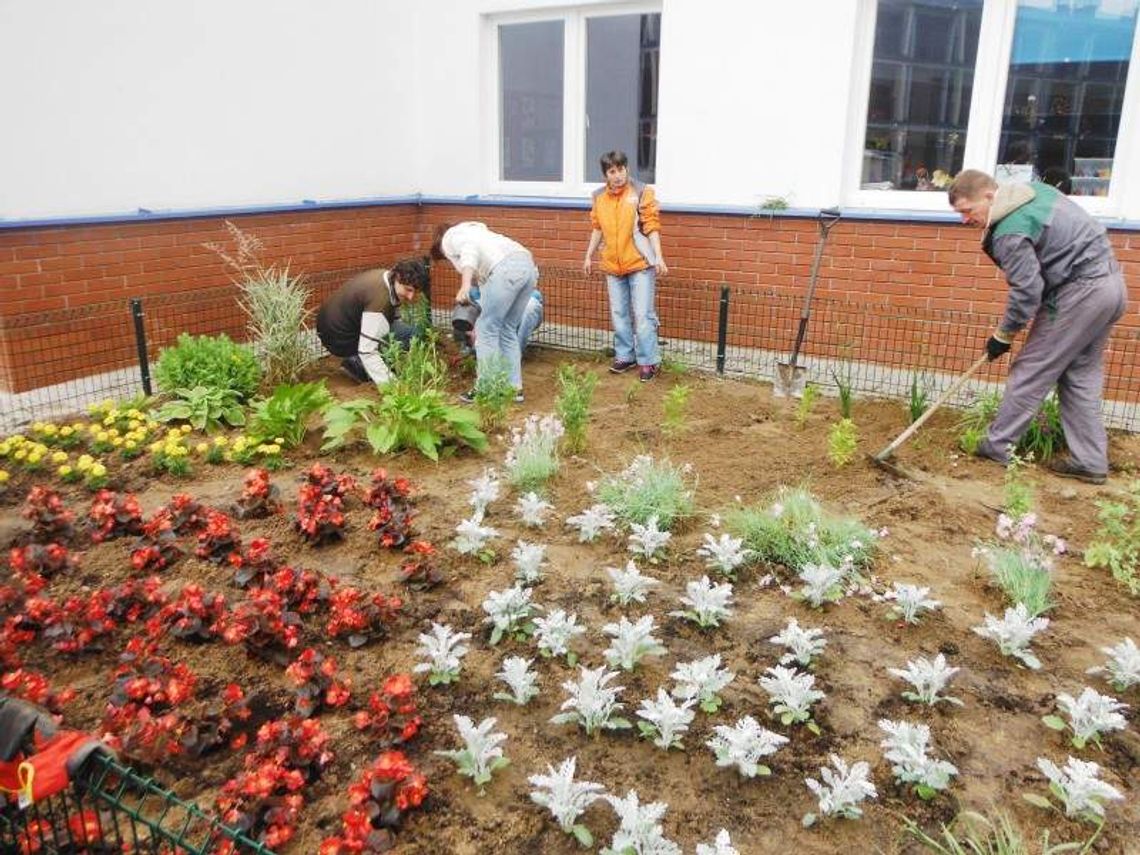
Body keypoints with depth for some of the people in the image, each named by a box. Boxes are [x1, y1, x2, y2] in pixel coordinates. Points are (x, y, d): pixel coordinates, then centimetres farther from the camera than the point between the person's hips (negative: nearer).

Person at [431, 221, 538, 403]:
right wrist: (480, 323, 49)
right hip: (527, 265, 8)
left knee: (487, 331, 3)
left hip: (506, 269, -8)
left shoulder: (450, 237, 17)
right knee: (508, 331, 19)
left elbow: (469, 250, -9)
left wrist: (465, 285, -22)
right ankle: (514, 388, 22)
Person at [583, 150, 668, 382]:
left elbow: (651, 226, -8)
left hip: (640, 263, -5)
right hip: (613, 265, 5)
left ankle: (648, 361, 4)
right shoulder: (599, 196, 7)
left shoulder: (641, 192, -7)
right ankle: (624, 356, 24)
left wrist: (659, 257, -14)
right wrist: (589, 256, 17)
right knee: (618, 314, 12)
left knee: (643, 315, -4)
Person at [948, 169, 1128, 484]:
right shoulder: (1032, 190, 9)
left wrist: (1003, 335, -5)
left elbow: (1026, 291, -19)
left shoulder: (1010, 233, -21)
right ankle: (1091, 462, 16)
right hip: (1112, 282, 10)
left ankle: (997, 445, 10)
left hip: (1080, 292, -10)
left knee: (1030, 371, 0)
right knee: (1082, 376, 13)